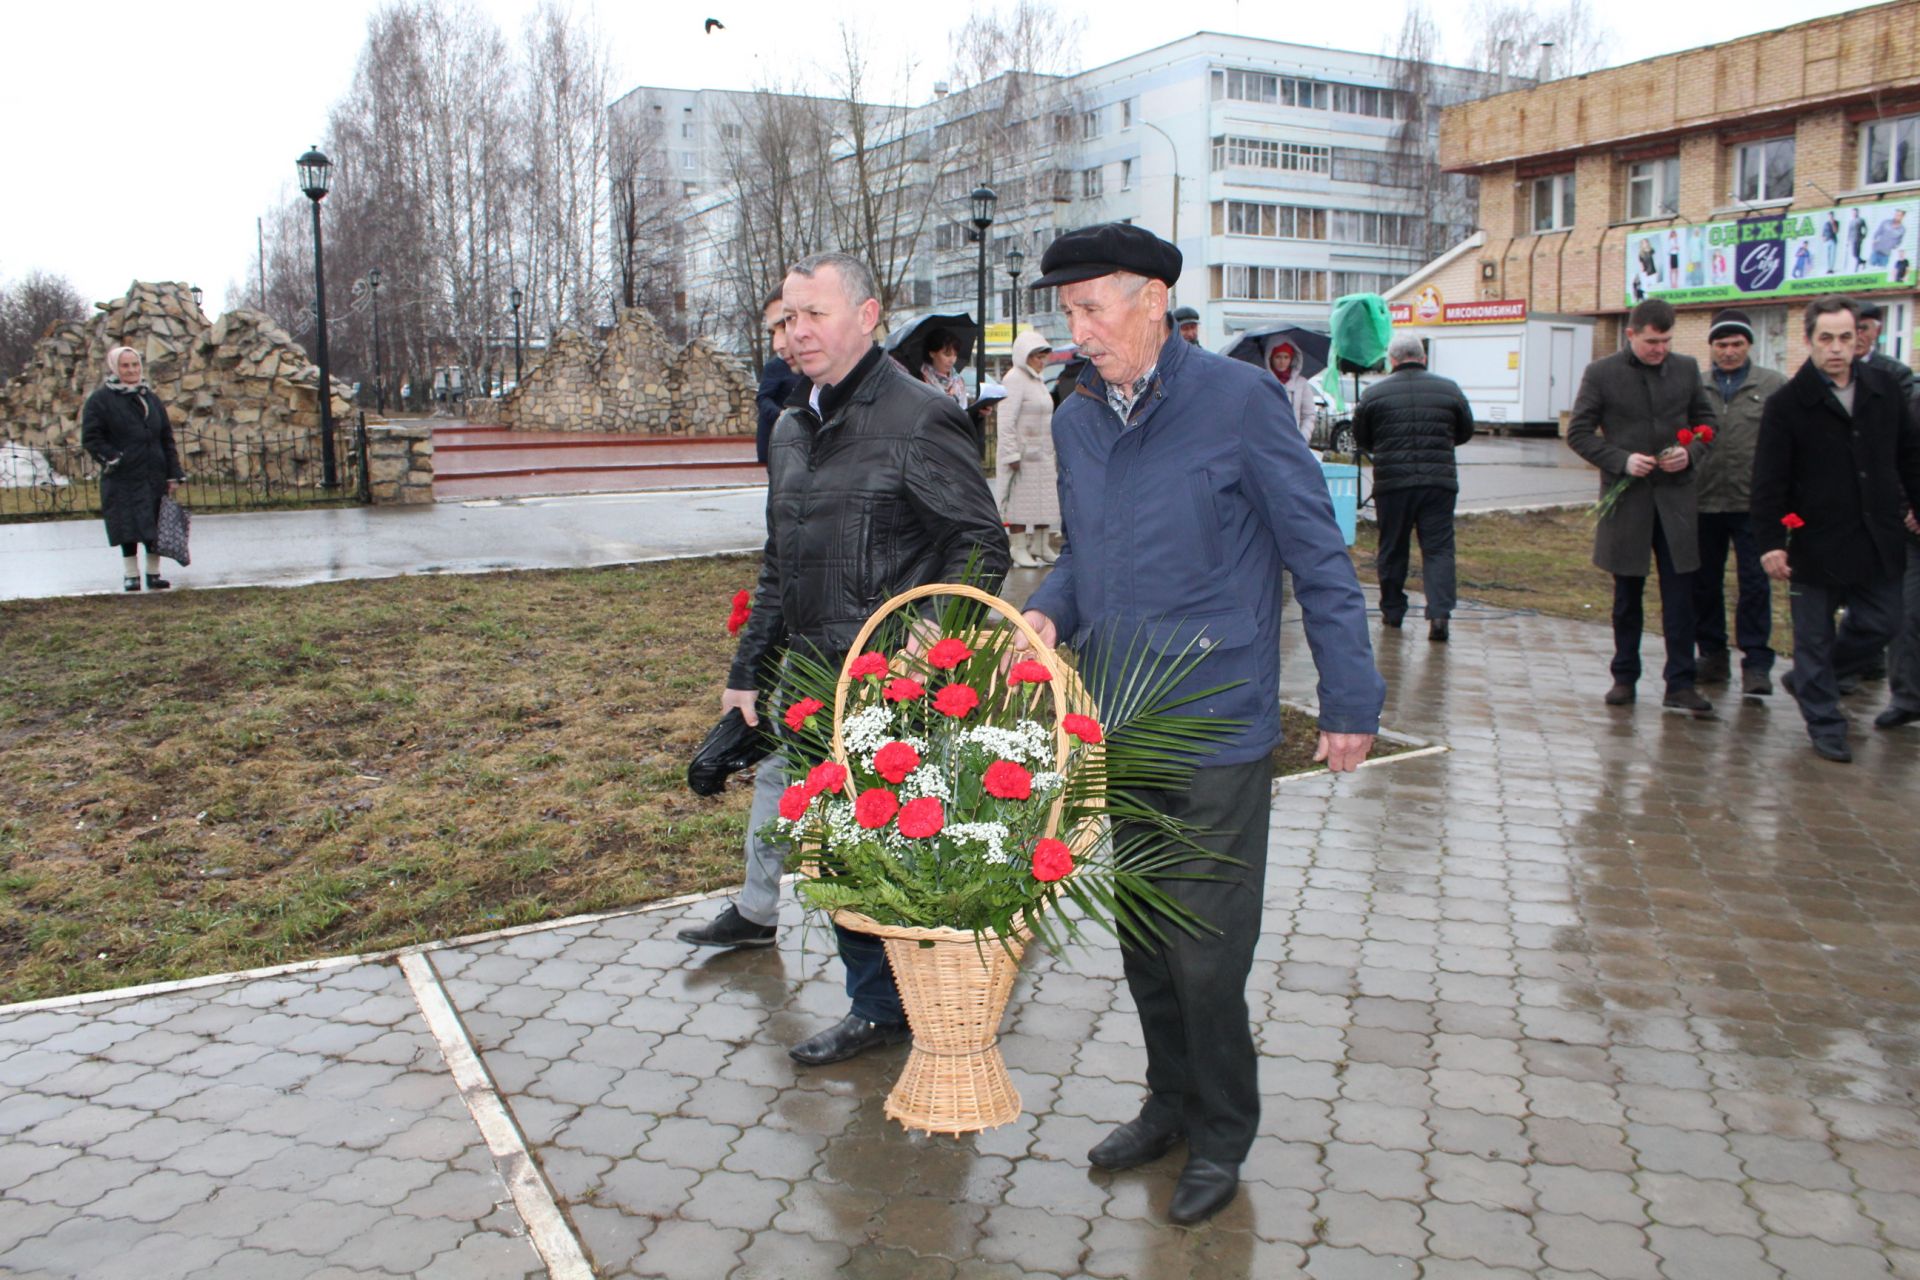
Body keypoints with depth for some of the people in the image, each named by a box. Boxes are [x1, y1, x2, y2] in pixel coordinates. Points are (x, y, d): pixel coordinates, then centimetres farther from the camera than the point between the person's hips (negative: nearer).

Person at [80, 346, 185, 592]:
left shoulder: (150, 398, 13)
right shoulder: (100, 399, -2)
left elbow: (167, 439, 13)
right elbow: (90, 438, -4)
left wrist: (173, 474, 6)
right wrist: (113, 458, -15)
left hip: (155, 477, 4)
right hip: (123, 479, -4)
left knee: (155, 527, 6)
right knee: (128, 528, 0)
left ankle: (154, 572, 16)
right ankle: (130, 575, 9)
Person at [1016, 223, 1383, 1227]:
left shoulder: (1240, 401, -11)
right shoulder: (1075, 420, 7)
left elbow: (1318, 558, -8)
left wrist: (1350, 701, -7)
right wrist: (1048, 611, -4)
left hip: (1218, 733, -6)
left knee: (1206, 950, 1)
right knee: (1141, 939, 17)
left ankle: (1223, 1133, 25)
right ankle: (1171, 1102, 37)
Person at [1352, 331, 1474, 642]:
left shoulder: (1373, 394, -1)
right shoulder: (1449, 389, 4)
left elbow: (1361, 440, 10)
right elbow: (1466, 432, 16)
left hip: (1392, 481, 0)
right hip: (1440, 482, 0)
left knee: (1392, 549, 13)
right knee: (1438, 548, 2)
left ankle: (1392, 610, 21)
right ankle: (1439, 612, -11)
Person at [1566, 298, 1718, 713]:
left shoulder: (1687, 369, 6)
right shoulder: (1601, 374, -3)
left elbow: (1706, 421, 14)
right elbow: (1578, 433, -2)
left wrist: (1691, 452, -6)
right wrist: (1622, 460, -14)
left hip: (1676, 496, 2)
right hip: (1625, 498, -2)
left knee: (1680, 594, -1)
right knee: (1627, 594, 9)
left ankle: (1680, 683, 5)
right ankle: (1624, 677, 21)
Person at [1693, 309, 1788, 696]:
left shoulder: (1775, 386, 2)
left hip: (1754, 504, -2)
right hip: (1704, 503, 2)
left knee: (1755, 584, -1)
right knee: (1704, 583, 10)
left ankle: (1756, 663, 6)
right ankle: (1713, 656, 22)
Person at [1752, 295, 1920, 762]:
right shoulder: (1786, 404, -8)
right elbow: (1768, 482, -10)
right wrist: (1771, 543, -15)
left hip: (1877, 541, 5)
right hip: (1816, 544, -4)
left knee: (1879, 625, 12)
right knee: (1814, 639, 5)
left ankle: (1806, 679, 33)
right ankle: (1825, 726, 18)